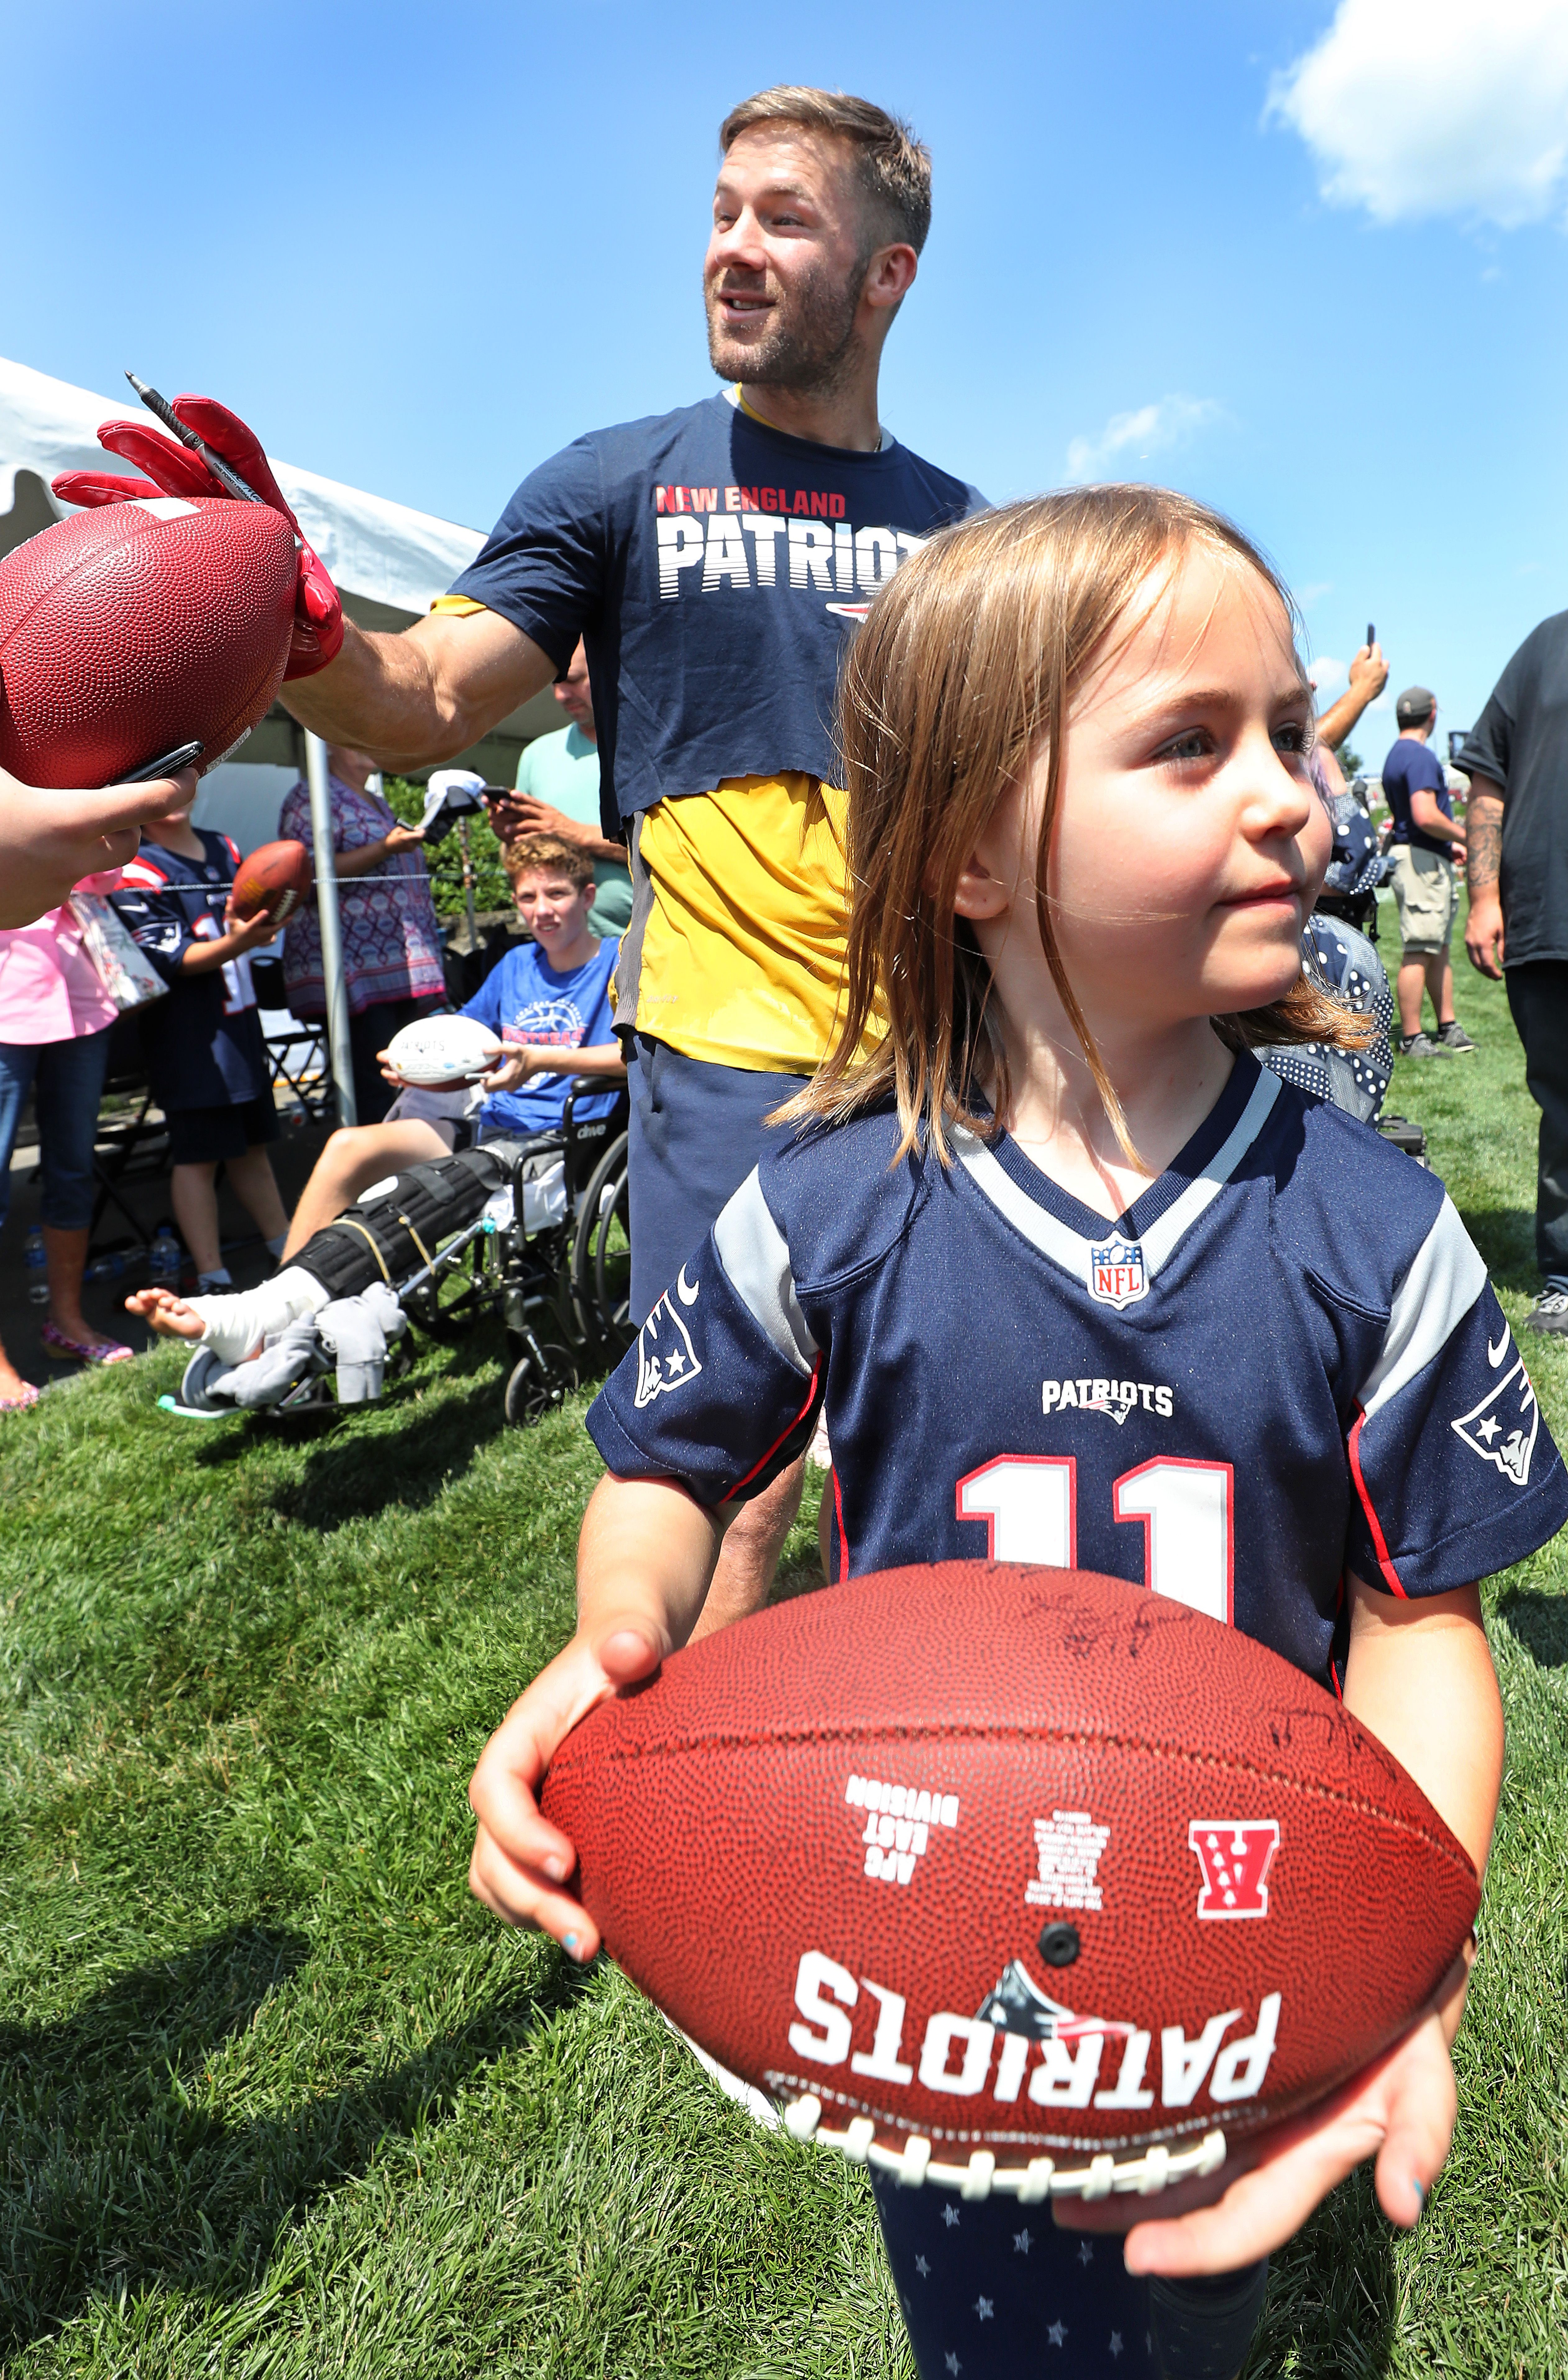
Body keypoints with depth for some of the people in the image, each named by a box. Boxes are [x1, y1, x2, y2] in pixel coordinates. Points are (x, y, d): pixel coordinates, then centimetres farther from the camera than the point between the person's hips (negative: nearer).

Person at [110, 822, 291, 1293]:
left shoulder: (224, 849, 12)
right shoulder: (136, 872, -11)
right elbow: (169, 958, -18)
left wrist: (260, 929, 4)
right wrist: (234, 943, -32)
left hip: (241, 1020, 7)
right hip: (189, 1036, -7)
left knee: (253, 1144, 18)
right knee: (199, 1155, -3)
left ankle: (288, 1251, 29)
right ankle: (212, 1276, 3)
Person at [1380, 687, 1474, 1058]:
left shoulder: (1397, 756, 18)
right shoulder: (1421, 756, -14)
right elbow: (1426, 816, -26)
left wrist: (1448, 845, 28)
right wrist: (1466, 837, -12)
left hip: (1429, 861, 11)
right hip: (1423, 862, -11)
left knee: (1439, 948, 14)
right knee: (1418, 952, -8)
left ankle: (1448, 1026, 20)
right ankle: (1412, 1039, -5)